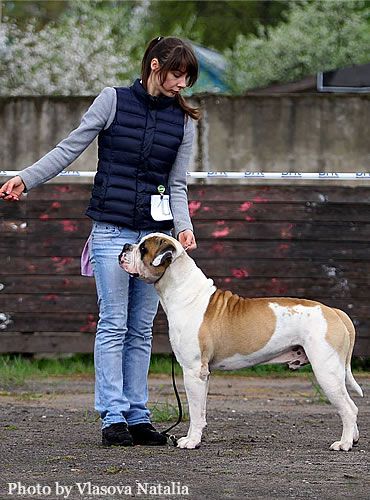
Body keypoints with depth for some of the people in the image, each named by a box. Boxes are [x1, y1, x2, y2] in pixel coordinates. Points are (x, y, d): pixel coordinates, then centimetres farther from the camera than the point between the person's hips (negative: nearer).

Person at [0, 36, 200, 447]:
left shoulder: (182, 120, 8)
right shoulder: (113, 101, -1)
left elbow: (177, 184, 8)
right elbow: (71, 148, 0)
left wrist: (183, 226, -9)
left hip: (155, 233, 3)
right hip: (112, 229, -3)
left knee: (141, 329, 5)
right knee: (114, 324, -7)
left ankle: (137, 416, 8)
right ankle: (113, 417, -6)